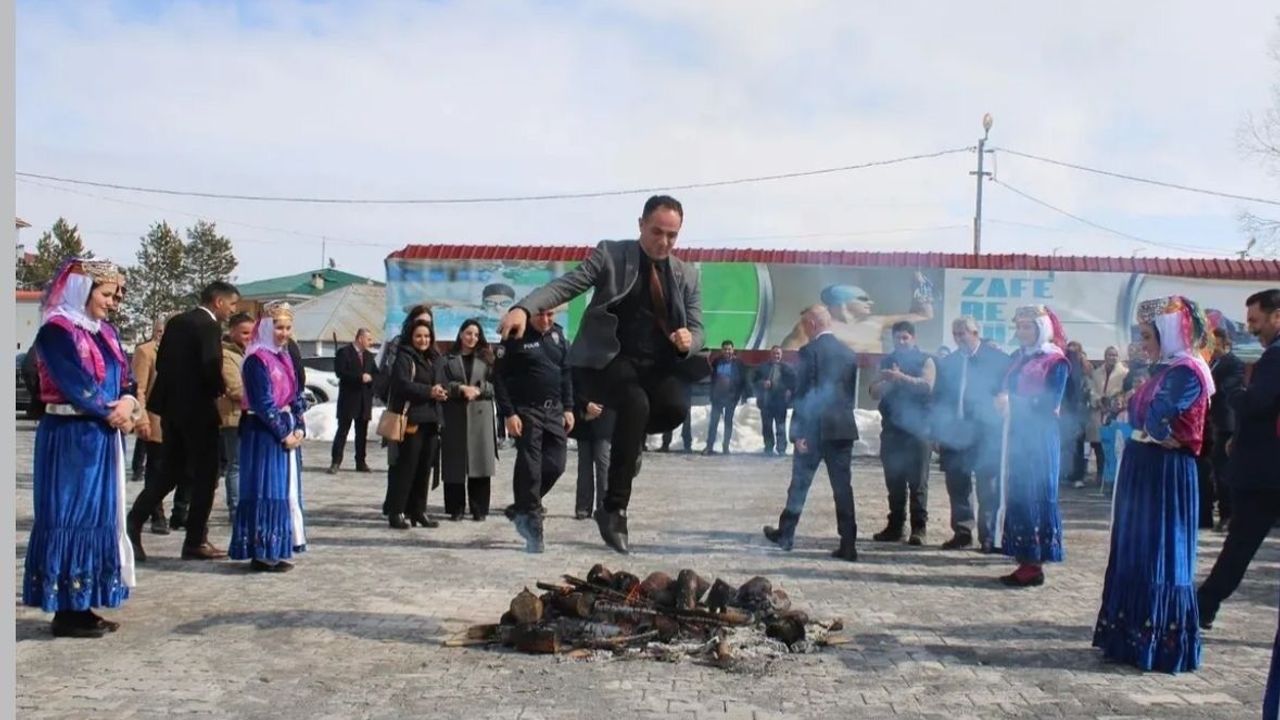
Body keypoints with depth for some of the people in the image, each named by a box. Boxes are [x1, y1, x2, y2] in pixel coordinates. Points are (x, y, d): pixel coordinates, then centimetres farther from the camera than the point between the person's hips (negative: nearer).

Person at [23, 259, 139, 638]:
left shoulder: (104, 331, 14)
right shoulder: (56, 330, -11)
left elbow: (122, 381, 11)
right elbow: (75, 387, -18)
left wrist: (129, 406, -10)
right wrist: (114, 411, -8)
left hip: (103, 438, 8)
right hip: (70, 438, -8)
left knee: (98, 518, 10)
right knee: (70, 518, -3)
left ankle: (82, 606, 17)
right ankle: (66, 611, 4)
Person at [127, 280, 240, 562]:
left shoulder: (175, 322, 12)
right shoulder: (209, 326, -14)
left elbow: (161, 363, 13)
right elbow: (211, 368, -22)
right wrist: (220, 390, -4)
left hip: (172, 407, 8)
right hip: (198, 409, -8)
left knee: (171, 473, 18)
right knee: (204, 477, 3)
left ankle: (133, 523, 10)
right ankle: (195, 542, 8)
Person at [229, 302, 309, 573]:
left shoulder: (284, 356, 13)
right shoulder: (257, 359, -12)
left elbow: (296, 396, 13)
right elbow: (264, 403, -17)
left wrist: (299, 429, 1)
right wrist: (284, 434, -13)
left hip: (288, 432, 9)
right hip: (264, 434, -9)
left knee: (286, 489, 11)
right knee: (266, 489, -5)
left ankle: (276, 550, 19)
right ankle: (262, 553, 1)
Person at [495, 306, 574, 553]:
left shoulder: (558, 335, 9)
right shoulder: (516, 337, -8)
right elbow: (500, 378, -8)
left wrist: (568, 408, 7)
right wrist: (508, 414, -14)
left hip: (554, 411, 6)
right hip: (526, 412, -5)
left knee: (555, 465, 1)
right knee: (530, 468, -6)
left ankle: (521, 508, 22)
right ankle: (533, 531, 1)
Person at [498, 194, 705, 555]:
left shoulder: (687, 275, 11)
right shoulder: (610, 254, 1)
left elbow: (696, 329, 10)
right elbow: (566, 284, -8)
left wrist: (688, 341, -16)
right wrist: (524, 308, -27)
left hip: (658, 365, 3)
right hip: (611, 359, -3)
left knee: (676, 406, -29)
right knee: (636, 404, -34)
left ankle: (630, 436, 8)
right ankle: (614, 508, -22)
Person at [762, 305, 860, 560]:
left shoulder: (810, 351, -9)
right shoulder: (849, 353, 10)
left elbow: (803, 394, -13)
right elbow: (852, 393, 13)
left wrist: (798, 432, -11)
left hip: (815, 429, -5)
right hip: (843, 428, 5)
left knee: (800, 482, 9)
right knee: (843, 486, 5)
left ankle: (786, 533, 22)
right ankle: (848, 544, 3)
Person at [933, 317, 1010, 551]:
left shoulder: (998, 359, -1)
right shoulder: (946, 363, 11)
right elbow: (938, 399, 12)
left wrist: (998, 424, -7)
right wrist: (938, 431, 6)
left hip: (985, 433, -4)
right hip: (954, 433, 4)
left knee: (987, 488, 0)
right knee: (957, 488, 7)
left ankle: (988, 536, 8)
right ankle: (962, 532, 18)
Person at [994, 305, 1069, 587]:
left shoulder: (1056, 361, -6)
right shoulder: (1019, 358, 16)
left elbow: (1050, 406, -13)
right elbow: (1007, 391, 14)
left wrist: (1013, 402, -9)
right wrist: (1003, 401, -8)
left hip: (1040, 440, -7)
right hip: (1017, 437, 7)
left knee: (1035, 496, -4)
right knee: (1017, 496, 6)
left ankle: (1035, 565, 2)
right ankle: (1025, 561, 12)